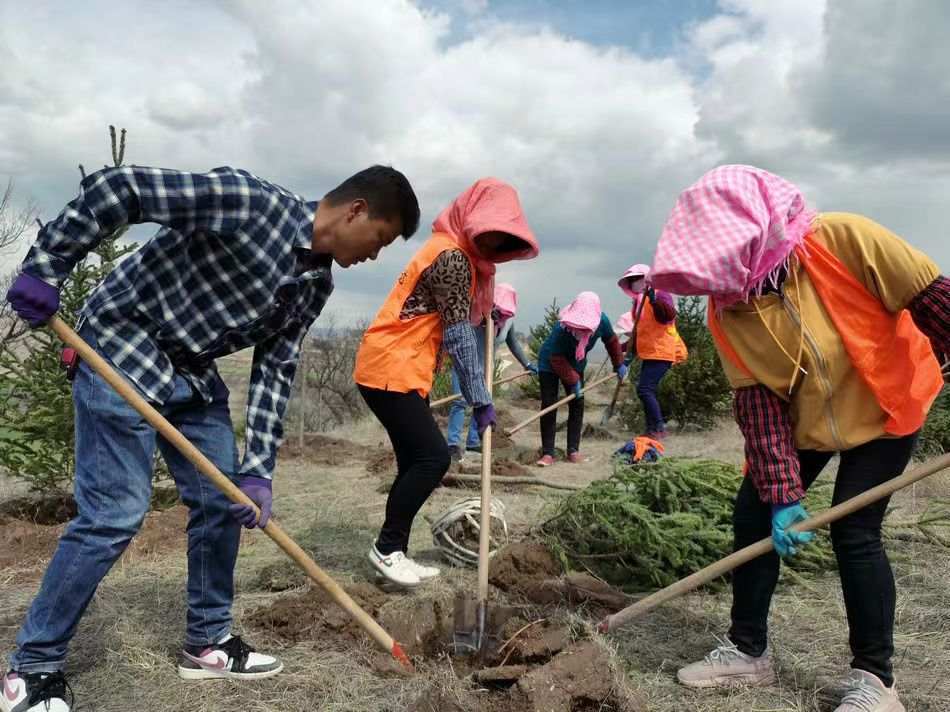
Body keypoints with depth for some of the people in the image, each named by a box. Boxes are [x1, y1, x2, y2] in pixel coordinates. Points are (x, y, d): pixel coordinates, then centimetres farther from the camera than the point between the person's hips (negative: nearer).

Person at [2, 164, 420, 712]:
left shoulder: (316, 286, 0)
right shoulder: (250, 200, -24)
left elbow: (275, 372, 0)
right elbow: (117, 188, -24)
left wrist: (259, 471, -7)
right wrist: (45, 268, -22)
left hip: (194, 372, 8)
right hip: (122, 350, -8)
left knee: (224, 501, 7)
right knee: (115, 514, -10)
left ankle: (208, 642, 24)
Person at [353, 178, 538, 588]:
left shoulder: (458, 255, 19)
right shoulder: (451, 256, -15)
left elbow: (455, 325, 22)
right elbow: (459, 337, -17)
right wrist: (480, 399, -15)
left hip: (402, 371, 10)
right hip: (390, 371, -10)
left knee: (417, 462, 8)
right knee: (433, 456, -13)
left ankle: (394, 553, 15)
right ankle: (386, 548, -1)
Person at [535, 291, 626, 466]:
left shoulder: (602, 321, -26)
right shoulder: (561, 328, -39)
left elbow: (612, 341, -3)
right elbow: (557, 360, -29)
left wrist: (619, 365, 6)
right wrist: (573, 381, -27)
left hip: (575, 365, 5)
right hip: (549, 364, -4)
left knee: (577, 404, -1)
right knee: (548, 405, -12)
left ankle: (573, 450, 6)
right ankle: (547, 453, -10)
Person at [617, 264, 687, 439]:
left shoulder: (660, 294, -8)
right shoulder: (638, 301, 18)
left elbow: (668, 316, -26)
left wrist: (654, 299, -36)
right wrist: (629, 347, 19)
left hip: (661, 352, -9)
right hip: (648, 353, 9)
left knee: (645, 389, -16)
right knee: (647, 391, 10)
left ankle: (658, 428, -10)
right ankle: (653, 429, 16)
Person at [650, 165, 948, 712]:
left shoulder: (843, 239, -29)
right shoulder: (727, 310, -16)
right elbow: (757, 404, -16)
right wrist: (781, 493, -23)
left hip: (884, 406, -4)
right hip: (800, 420, 4)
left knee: (855, 532, -12)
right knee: (755, 514, 0)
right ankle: (748, 650, 17)